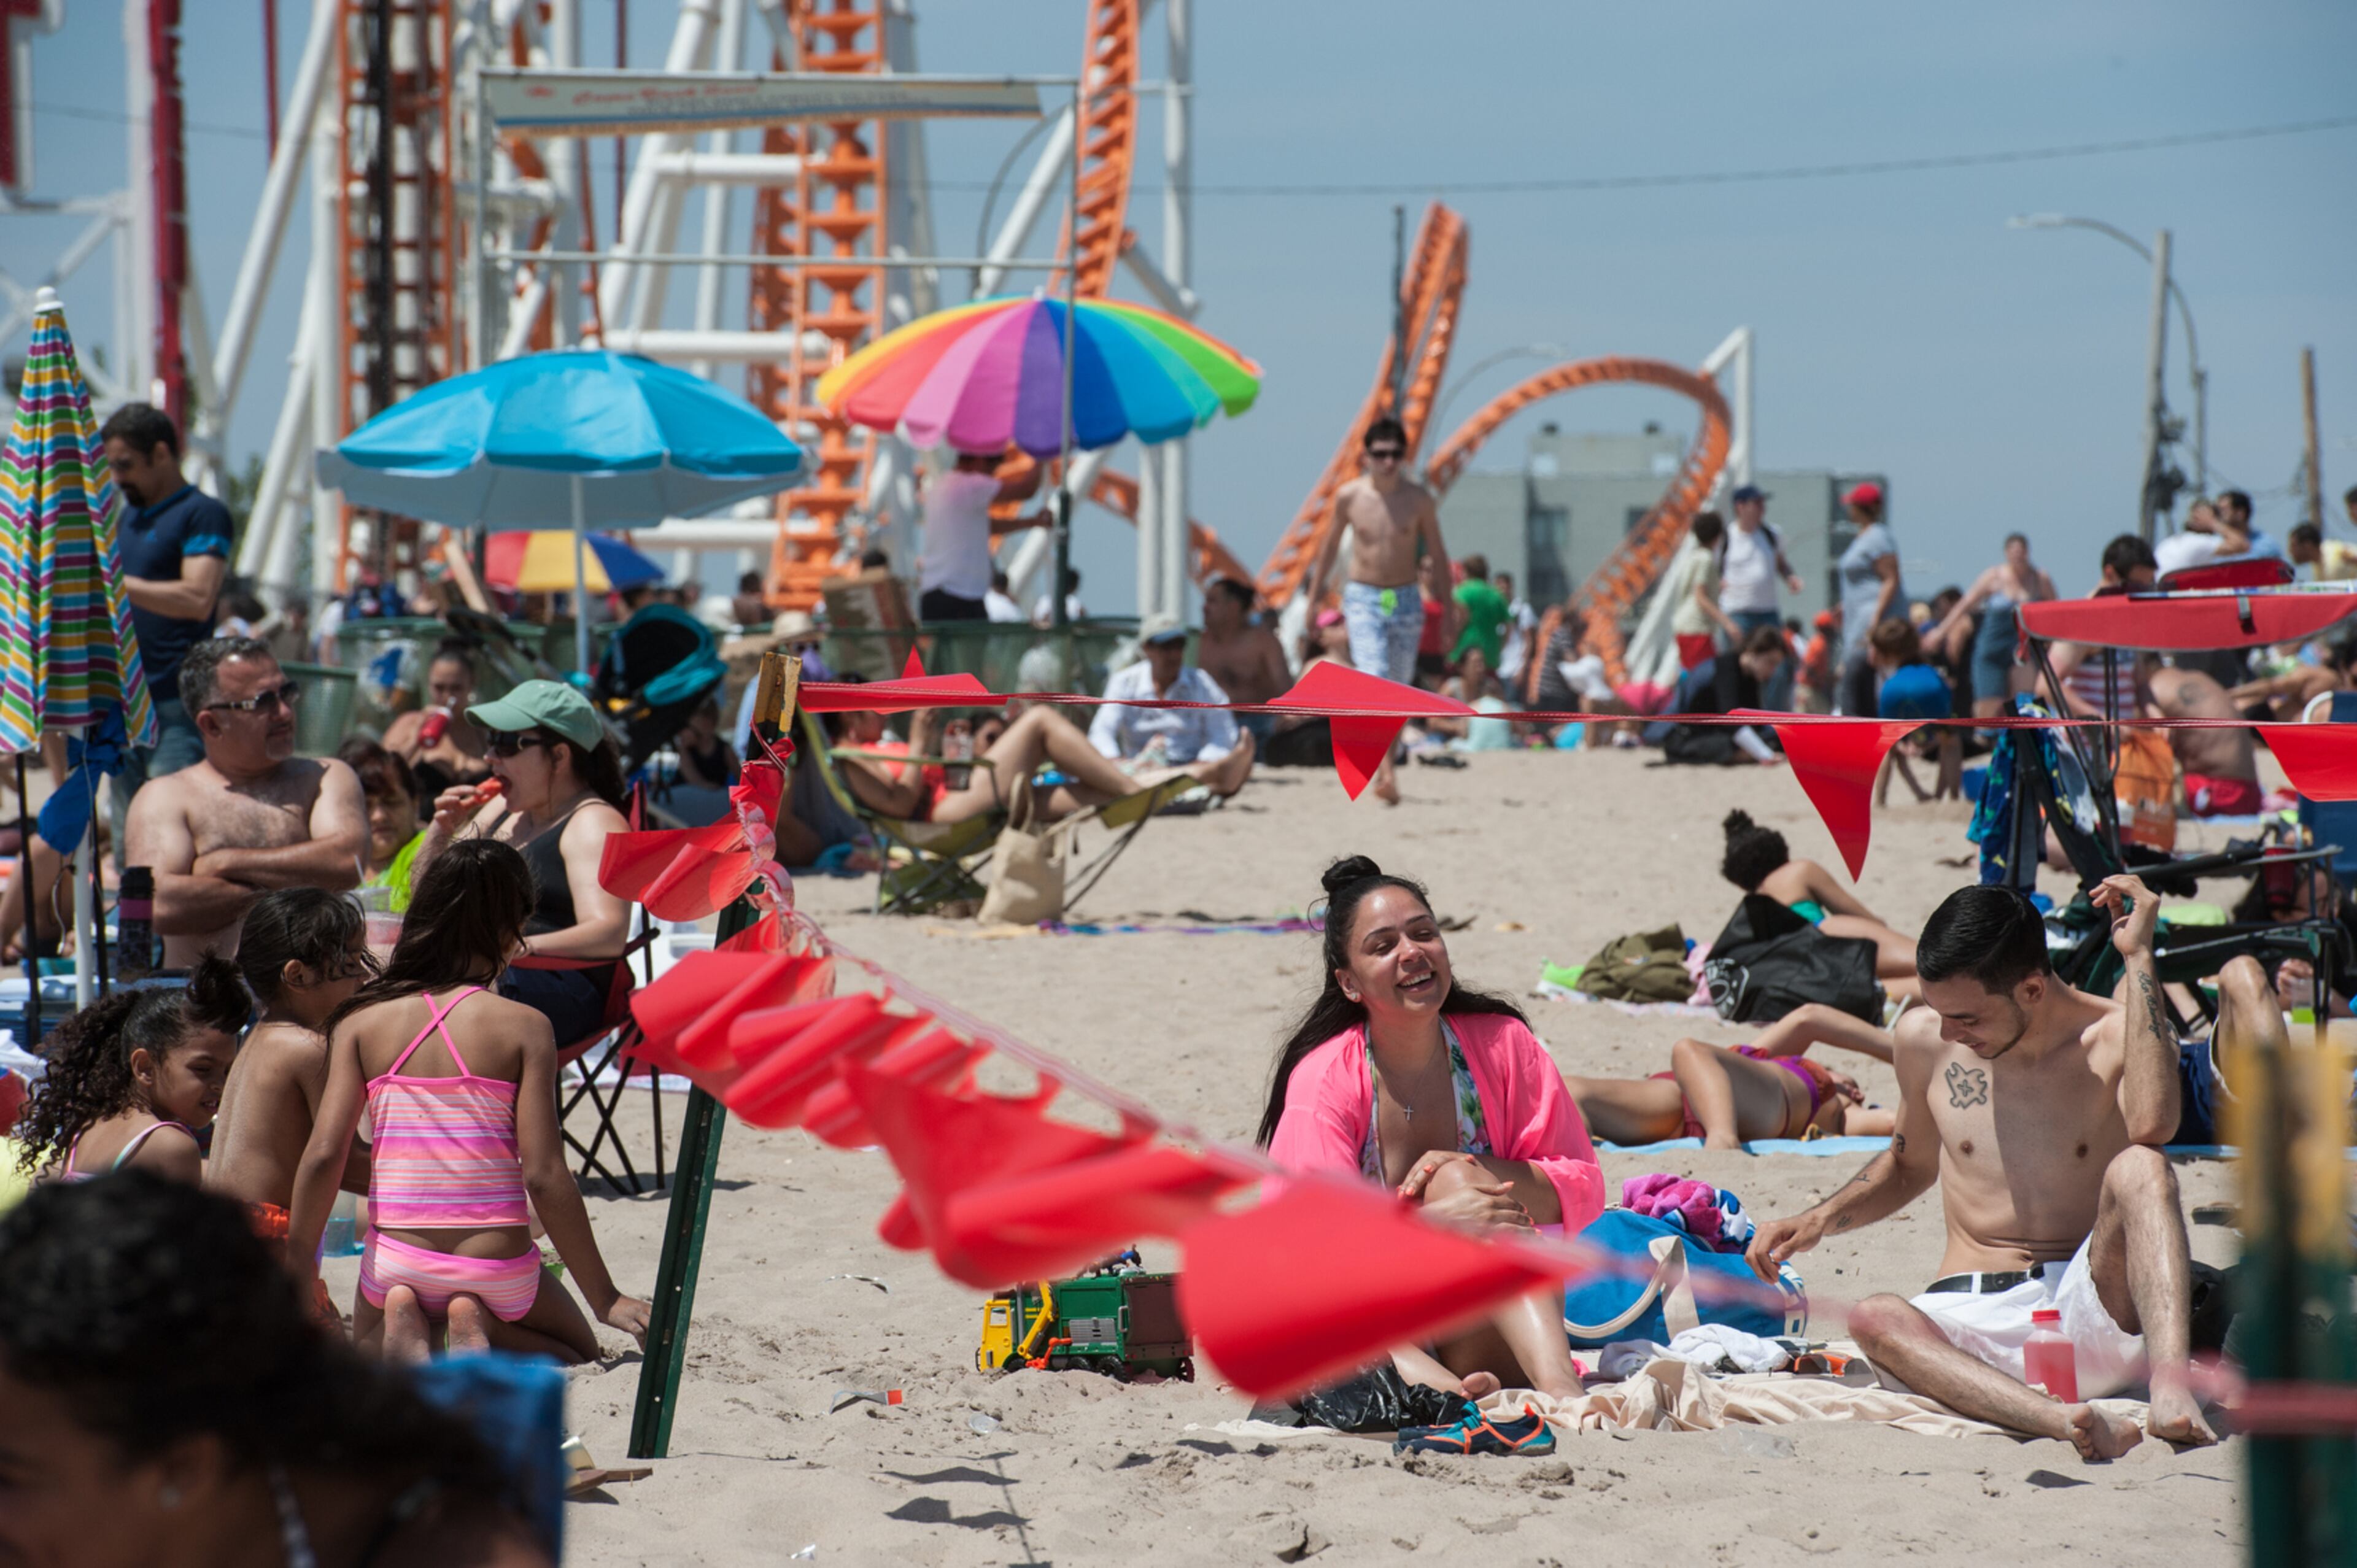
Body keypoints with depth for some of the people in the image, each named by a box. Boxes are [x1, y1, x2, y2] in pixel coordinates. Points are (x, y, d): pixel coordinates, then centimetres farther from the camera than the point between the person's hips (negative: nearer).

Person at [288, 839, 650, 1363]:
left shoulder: (362, 1021, -1)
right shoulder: (523, 1026, -7)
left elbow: (324, 1155, -8)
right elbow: (544, 1177, -10)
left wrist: (299, 1264, 6)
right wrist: (606, 1299, -3)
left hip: (396, 1262, 2)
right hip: (496, 1267, -2)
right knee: (578, 1357, 26)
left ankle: (401, 1326, -4)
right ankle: (482, 1329, -7)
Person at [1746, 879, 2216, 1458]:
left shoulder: (2118, 1035, -3)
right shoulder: (1924, 1040, 8)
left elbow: (2152, 1126, -27)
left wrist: (2138, 958, -20)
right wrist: (1819, 1220, 9)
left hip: (2093, 1311, -2)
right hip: (1978, 1319, 2)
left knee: (2139, 1168, -29)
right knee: (1874, 1319, -33)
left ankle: (2170, 1387, -49)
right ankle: (2071, 1425, -57)